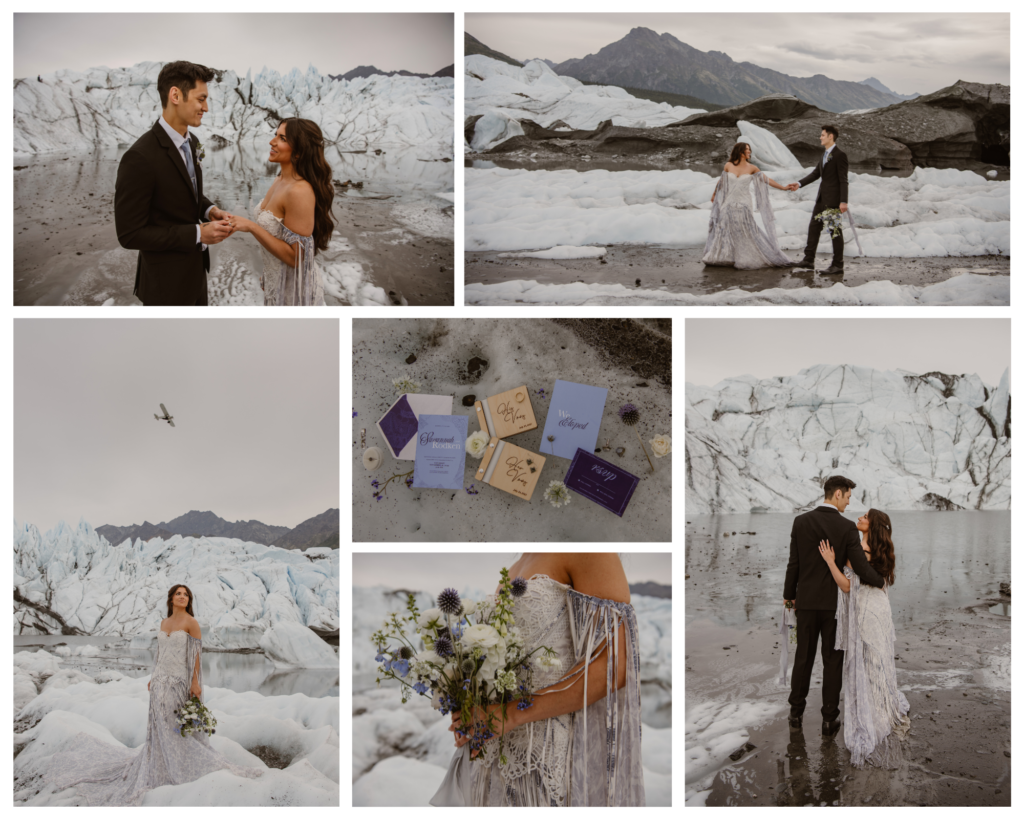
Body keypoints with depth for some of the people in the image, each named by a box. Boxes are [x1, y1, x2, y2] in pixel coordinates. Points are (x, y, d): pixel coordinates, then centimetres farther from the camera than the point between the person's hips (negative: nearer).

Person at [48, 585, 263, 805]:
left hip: (179, 681, -6)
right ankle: (161, 770, 15)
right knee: (161, 727, 7)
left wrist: (195, 682, -15)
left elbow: (196, 654, -10)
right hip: (161, 681, 6)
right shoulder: (164, 623, 11)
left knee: (183, 727, -3)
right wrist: (154, 678, 15)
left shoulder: (191, 623, -7)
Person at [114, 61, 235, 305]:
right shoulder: (139, 158, -26)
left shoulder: (191, 142, 2)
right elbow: (129, 234, -24)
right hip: (166, 284, -9)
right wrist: (198, 234, -23)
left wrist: (210, 210, -4)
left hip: (194, 271, 9)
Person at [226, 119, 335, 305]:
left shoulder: (299, 192, -27)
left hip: (294, 288, -8)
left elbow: (295, 256, -26)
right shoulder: (280, 181, 1)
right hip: (276, 282, 8)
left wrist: (251, 227, -26)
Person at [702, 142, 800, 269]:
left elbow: (767, 180, 0)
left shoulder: (752, 168, 0)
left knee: (747, 234, -3)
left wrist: (783, 187, -7)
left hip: (743, 206, -1)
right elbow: (721, 181, 17)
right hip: (729, 205, 1)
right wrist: (714, 194, 28)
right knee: (724, 232, 7)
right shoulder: (728, 166, 2)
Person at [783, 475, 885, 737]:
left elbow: (794, 564, -2)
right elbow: (861, 568, -14)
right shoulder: (847, 527, -12)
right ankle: (829, 719, 11)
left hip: (806, 601, 2)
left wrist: (789, 595, 11)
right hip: (835, 603, -2)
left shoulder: (801, 521, -5)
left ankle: (796, 714, 21)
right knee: (833, 661, 8)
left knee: (803, 658, 13)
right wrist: (880, 581, 7)